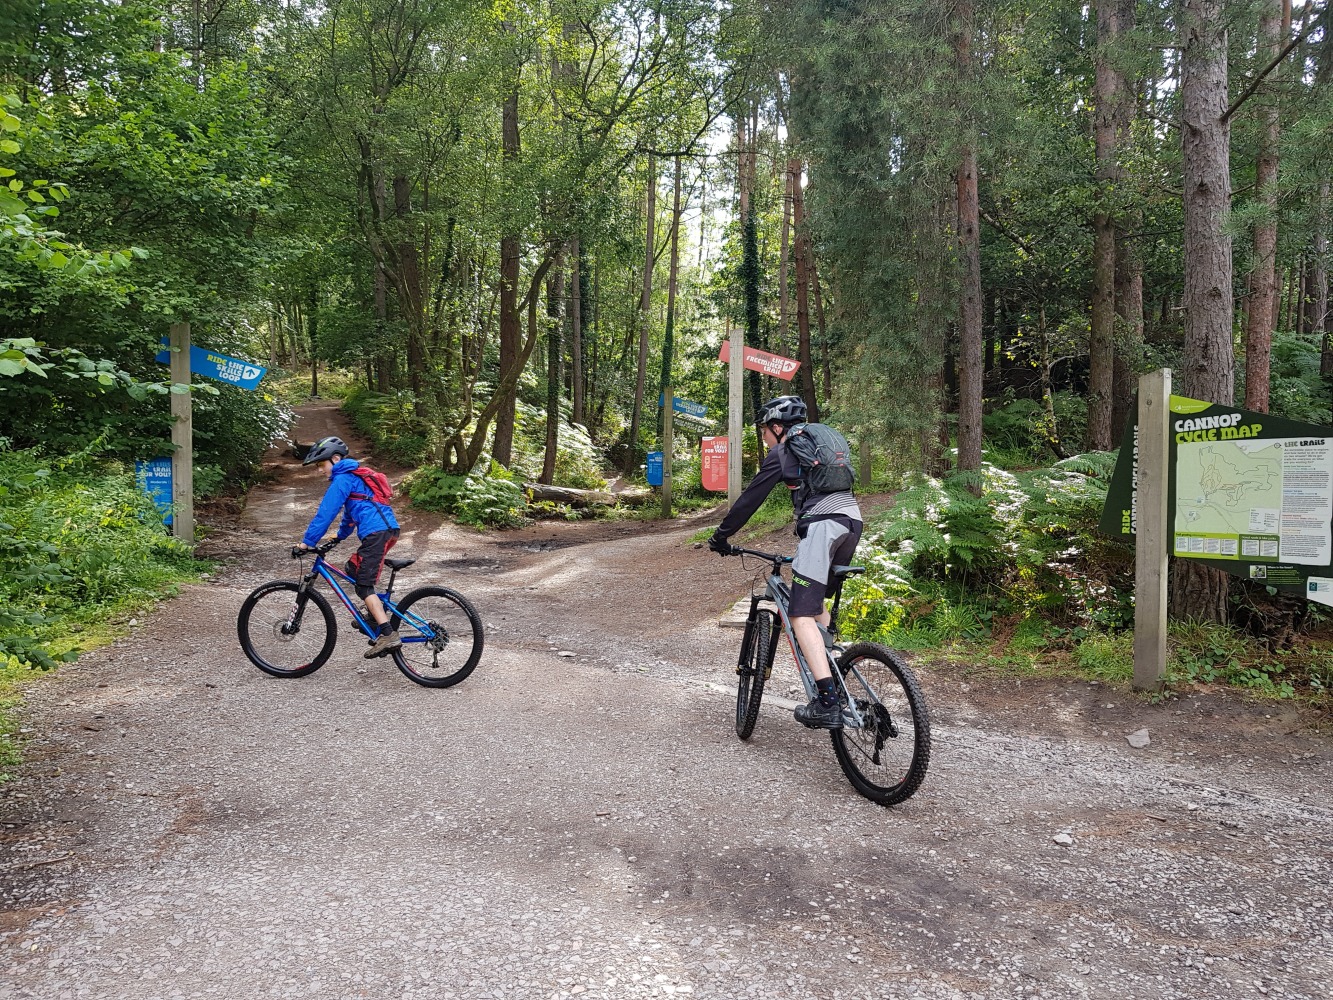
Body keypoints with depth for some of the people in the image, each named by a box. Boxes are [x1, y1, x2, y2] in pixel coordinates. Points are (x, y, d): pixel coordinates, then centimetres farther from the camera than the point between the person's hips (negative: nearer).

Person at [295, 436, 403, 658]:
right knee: (354, 569, 25)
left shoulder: (342, 479, -4)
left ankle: (388, 635, -19)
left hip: (377, 532, -10)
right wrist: (340, 536, 44)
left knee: (364, 586, -10)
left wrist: (307, 541, -4)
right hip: (388, 529, 10)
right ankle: (374, 616, 27)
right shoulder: (353, 475, 27)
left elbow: (326, 512, -8)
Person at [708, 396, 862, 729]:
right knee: (816, 601, 25)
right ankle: (831, 675, 23)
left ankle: (827, 703, -21)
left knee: (802, 615, -11)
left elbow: (750, 498, 6)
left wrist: (721, 536, 14)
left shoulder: (782, 452, 7)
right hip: (853, 521, 8)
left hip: (823, 524, -8)